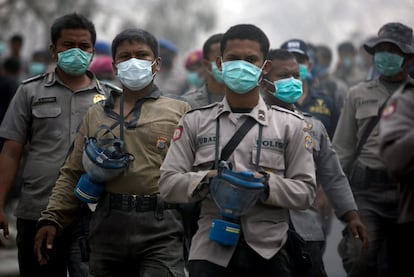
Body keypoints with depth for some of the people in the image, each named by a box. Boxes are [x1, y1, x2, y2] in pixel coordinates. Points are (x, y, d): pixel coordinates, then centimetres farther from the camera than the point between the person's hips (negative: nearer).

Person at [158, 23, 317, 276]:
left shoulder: (290, 125, 7)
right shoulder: (195, 122, 8)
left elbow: (305, 191, 2)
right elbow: (168, 184, 2)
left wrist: (264, 184, -15)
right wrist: (208, 180, -15)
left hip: (268, 253, 0)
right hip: (211, 251, 0)